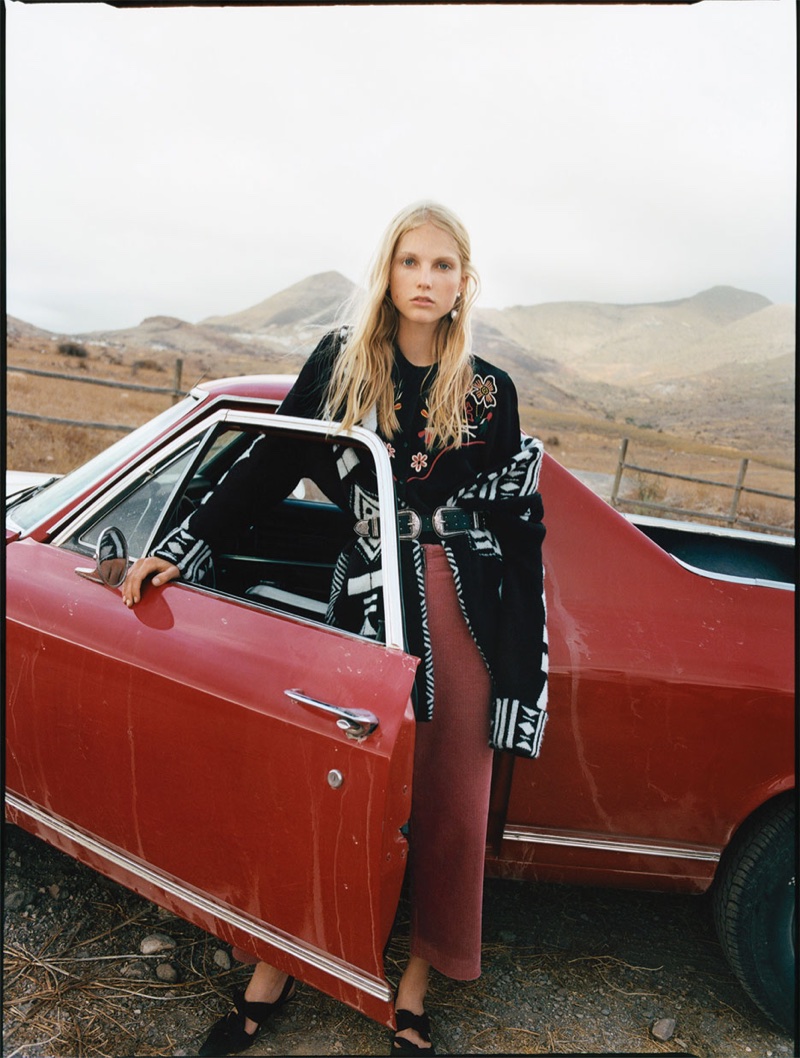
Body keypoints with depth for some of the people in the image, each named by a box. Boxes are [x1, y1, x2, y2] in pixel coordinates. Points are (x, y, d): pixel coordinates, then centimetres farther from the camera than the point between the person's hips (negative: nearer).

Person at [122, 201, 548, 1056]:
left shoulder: (488, 393, 3)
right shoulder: (340, 360, 4)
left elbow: (520, 533, 3)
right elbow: (268, 464, 8)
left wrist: (522, 675, -1)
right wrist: (182, 549, 1)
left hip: (464, 608, 1)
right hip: (363, 600, 0)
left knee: (447, 796, 8)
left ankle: (416, 982, 30)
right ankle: (276, 969, 28)